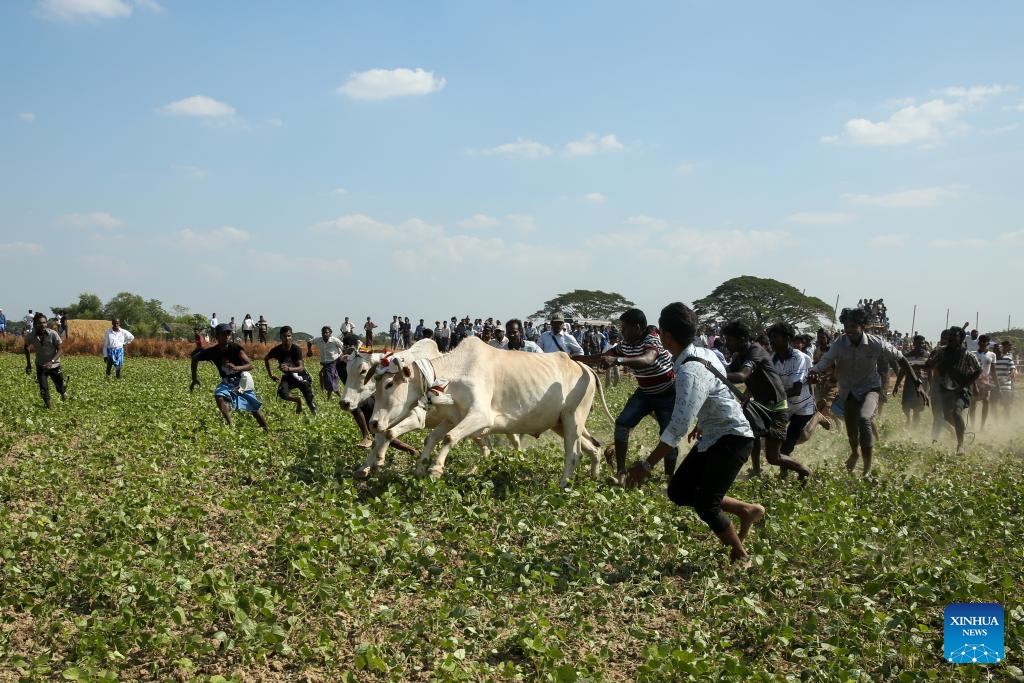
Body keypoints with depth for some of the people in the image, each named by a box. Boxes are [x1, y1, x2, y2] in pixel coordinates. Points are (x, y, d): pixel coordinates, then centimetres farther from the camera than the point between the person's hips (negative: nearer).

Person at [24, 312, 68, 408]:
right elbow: (27, 347, 5)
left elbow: (59, 350, -16)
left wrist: (52, 361, -31)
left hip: (54, 365, -1)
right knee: (43, 389, -4)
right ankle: (47, 405, 23)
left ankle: (63, 392, 46)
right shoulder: (30, 336, -16)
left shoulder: (53, 334, -23)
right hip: (40, 366, 1)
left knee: (60, 388, 9)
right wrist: (28, 363, 5)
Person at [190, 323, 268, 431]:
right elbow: (195, 358, 3)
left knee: (254, 409, 1)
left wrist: (237, 368, -46)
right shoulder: (212, 351, -14)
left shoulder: (236, 348, -22)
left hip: (242, 381, -2)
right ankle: (230, 425, -28)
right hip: (226, 382, 2)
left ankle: (267, 430, 19)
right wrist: (195, 378, -1)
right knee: (219, 396, -30)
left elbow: (250, 365, -26)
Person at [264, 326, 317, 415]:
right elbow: (266, 359, 6)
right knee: (282, 394, -27)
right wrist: (271, 375, 2)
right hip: (287, 376, 2)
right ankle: (298, 401, 2)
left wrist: (288, 369, -50)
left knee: (310, 402, -8)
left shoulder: (296, 349, -24)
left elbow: (300, 368, -31)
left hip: (300, 375, -2)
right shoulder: (277, 350, -16)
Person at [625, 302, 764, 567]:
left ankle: (741, 558, 16)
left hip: (732, 439, -9)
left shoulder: (690, 373, -29)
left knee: (705, 504, -6)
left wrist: (647, 465, -30)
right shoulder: (705, 354, -2)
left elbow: (678, 427, -33)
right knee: (679, 492, 8)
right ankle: (747, 510, 20)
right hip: (712, 436, 9)